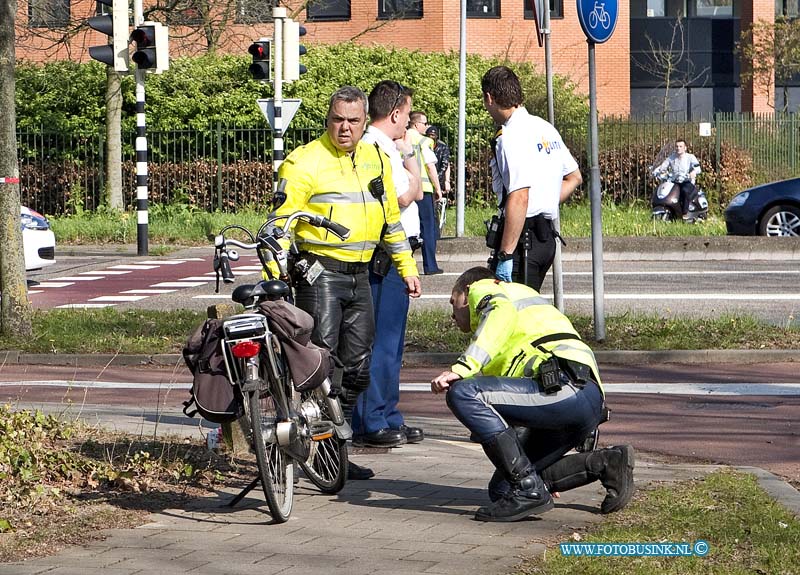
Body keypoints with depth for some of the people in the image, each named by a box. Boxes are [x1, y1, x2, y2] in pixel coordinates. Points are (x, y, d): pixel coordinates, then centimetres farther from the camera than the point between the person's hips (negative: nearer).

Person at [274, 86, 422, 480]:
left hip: (360, 276, 7)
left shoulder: (376, 160, 14)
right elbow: (281, 221, -12)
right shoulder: (305, 162, -8)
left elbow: (391, 218, 25)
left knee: (357, 368, 8)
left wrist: (407, 266, 24)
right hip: (319, 273, -7)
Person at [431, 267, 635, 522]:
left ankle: (528, 490, -19)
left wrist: (462, 368, -22)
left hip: (565, 387, -9)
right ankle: (606, 463, 8)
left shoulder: (483, 290, 15)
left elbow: (503, 314, -13)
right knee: (502, 488, 9)